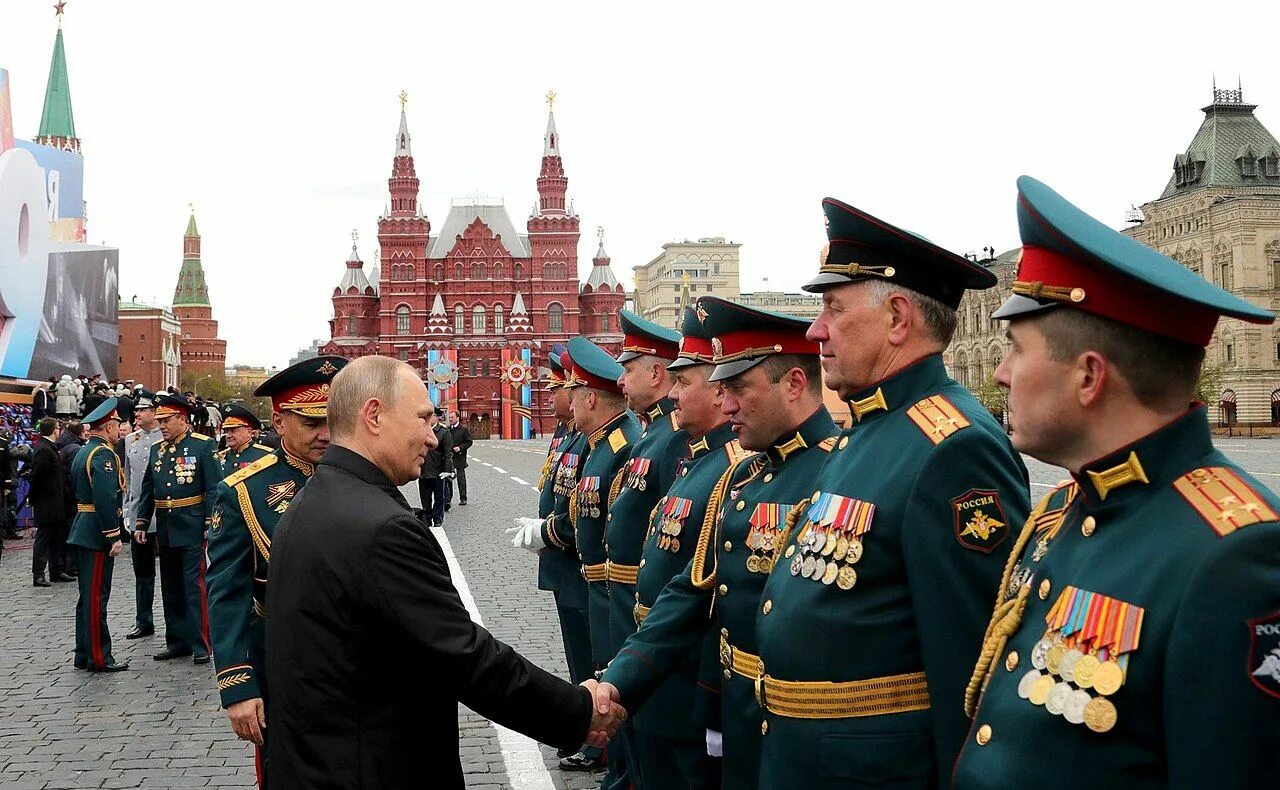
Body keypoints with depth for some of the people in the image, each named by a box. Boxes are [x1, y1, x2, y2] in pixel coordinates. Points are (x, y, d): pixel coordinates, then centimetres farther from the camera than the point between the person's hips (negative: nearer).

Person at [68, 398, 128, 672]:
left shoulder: (84, 452, 16)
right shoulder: (103, 454, -16)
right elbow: (105, 499, -24)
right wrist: (113, 536, -21)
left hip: (83, 532, 10)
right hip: (98, 534, -10)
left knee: (88, 596, 14)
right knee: (96, 597, -6)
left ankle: (84, 655, 21)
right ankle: (99, 658, -2)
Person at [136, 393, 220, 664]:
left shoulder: (203, 445, -6)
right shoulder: (157, 449, 11)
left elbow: (214, 488, -9)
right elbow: (147, 489, 16)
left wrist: (211, 525, -15)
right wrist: (141, 523, 11)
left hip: (192, 527, -6)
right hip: (165, 528, 6)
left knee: (195, 585, -7)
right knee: (171, 588, 12)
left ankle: (200, 644, -2)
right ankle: (177, 641, 21)